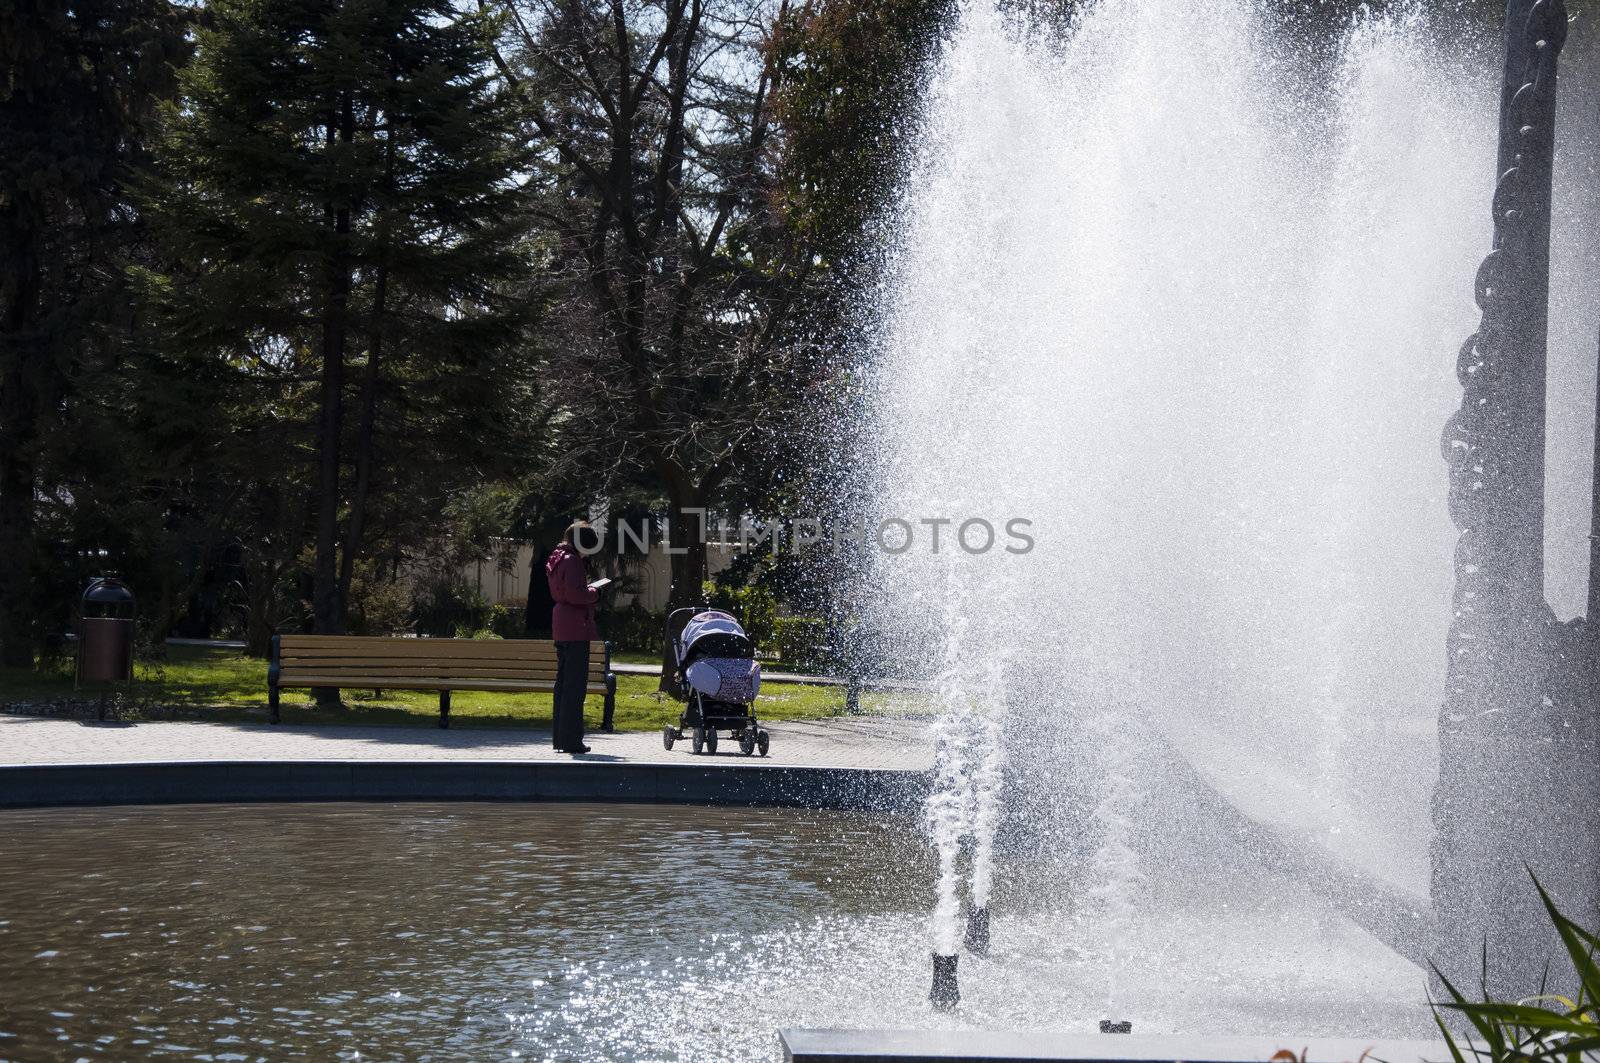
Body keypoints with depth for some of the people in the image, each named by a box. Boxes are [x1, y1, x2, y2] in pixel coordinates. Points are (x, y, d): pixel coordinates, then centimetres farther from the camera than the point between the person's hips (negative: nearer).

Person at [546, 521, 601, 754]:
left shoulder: (557, 559, 17)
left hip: (561, 629, 10)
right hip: (575, 629, -10)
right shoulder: (572, 561, -13)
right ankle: (571, 740, -8)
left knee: (563, 683, 16)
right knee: (575, 686, -8)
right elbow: (575, 594, -23)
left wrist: (587, 590, 12)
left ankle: (560, 738, 21)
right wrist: (594, 593, -5)